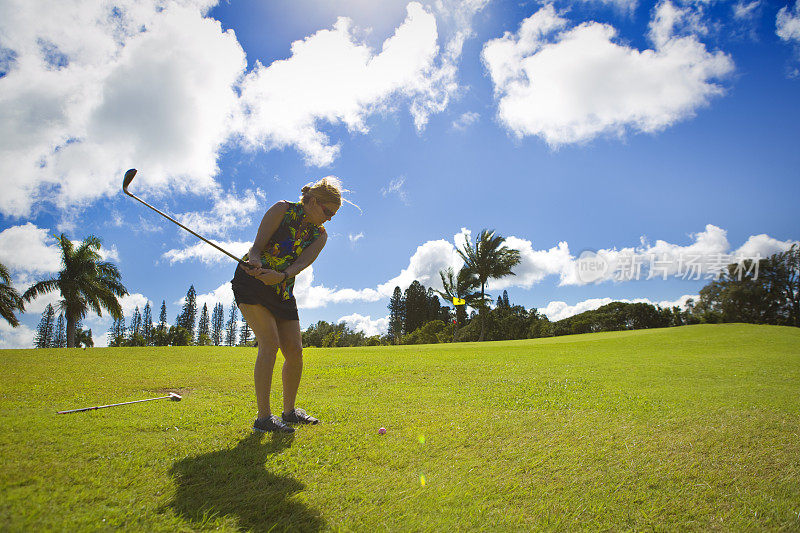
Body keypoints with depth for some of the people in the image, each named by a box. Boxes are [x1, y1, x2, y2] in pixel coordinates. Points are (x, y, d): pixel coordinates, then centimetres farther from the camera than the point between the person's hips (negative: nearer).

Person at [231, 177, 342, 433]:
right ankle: (263, 417, -16)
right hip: (250, 281, -5)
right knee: (270, 343, -19)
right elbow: (256, 246, -11)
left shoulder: (320, 235, 6)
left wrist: (281, 275, -33)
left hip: (282, 291, 6)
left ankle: (289, 410, 18)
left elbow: (302, 263, -13)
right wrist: (256, 262, -34)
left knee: (295, 350, 1)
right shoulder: (282, 210, -6)